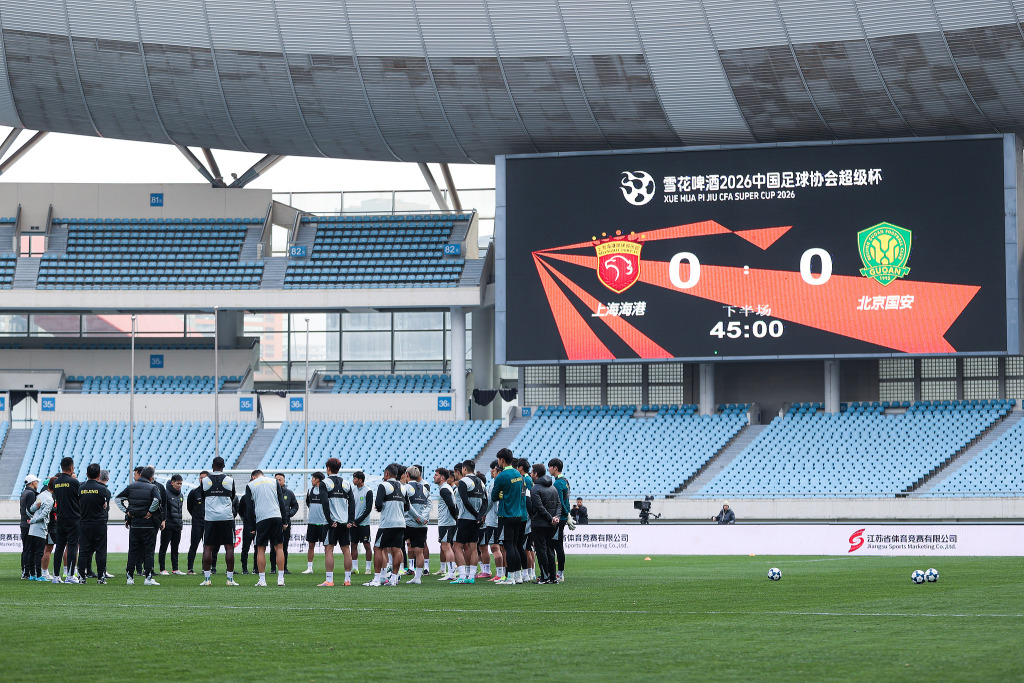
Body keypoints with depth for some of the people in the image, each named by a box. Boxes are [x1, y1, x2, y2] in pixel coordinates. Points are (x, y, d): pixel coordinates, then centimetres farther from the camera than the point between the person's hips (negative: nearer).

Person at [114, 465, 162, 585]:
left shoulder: (131, 486, 8)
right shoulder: (152, 487, -6)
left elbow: (118, 498, 8)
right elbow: (157, 500, -24)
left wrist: (126, 511, 6)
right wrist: (150, 512, -12)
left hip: (134, 523, 4)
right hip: (148, 524, -4)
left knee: (133, 551, 9)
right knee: (149, 551, 2)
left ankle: (130, 576, 8)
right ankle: (148, 577, -3)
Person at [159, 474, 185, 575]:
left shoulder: (180, 495, 15)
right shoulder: (166, 493, -8)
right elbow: (162, 507, -13)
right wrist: (163, 520, -19)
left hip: (177, 525, 7)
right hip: (167, 525, -7)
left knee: (175, 548, 10)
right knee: (164, 547, -2)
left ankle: (175, 569, 14)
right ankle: (162, 569, 0)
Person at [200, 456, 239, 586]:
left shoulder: (205, 481, 2)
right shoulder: (230, 480, 1)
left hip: (210, 517, 1)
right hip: (227, 517, 0)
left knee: (208, 547, 5)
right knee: (229, 547, 2)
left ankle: (206, 579, 1)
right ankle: (230, 578, 0)